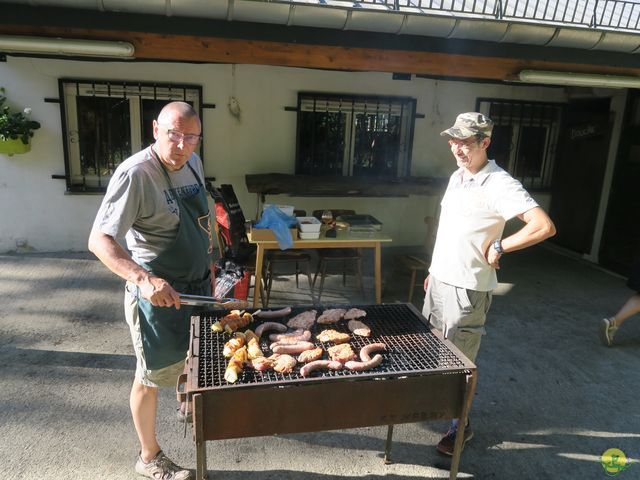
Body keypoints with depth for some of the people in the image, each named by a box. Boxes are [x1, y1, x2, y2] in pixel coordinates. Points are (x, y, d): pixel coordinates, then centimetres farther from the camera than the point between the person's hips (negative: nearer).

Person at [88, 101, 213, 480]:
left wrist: (209, 269, 17)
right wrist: (144, 278, -40)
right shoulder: (136, 173, -23)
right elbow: (99, 240, -26)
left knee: (193, 354, 27)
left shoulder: (193, 163, 2)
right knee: (152, 376, 9)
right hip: (158, 292, -7)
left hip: (196, 283, 8)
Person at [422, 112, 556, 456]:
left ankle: (460, 426, 24)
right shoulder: (457, 177, 8)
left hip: (467, 288, -8)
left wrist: (498, 247, -17)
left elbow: (544, 226, -26)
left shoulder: (500, 185, -18)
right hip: (439, 280, 8)